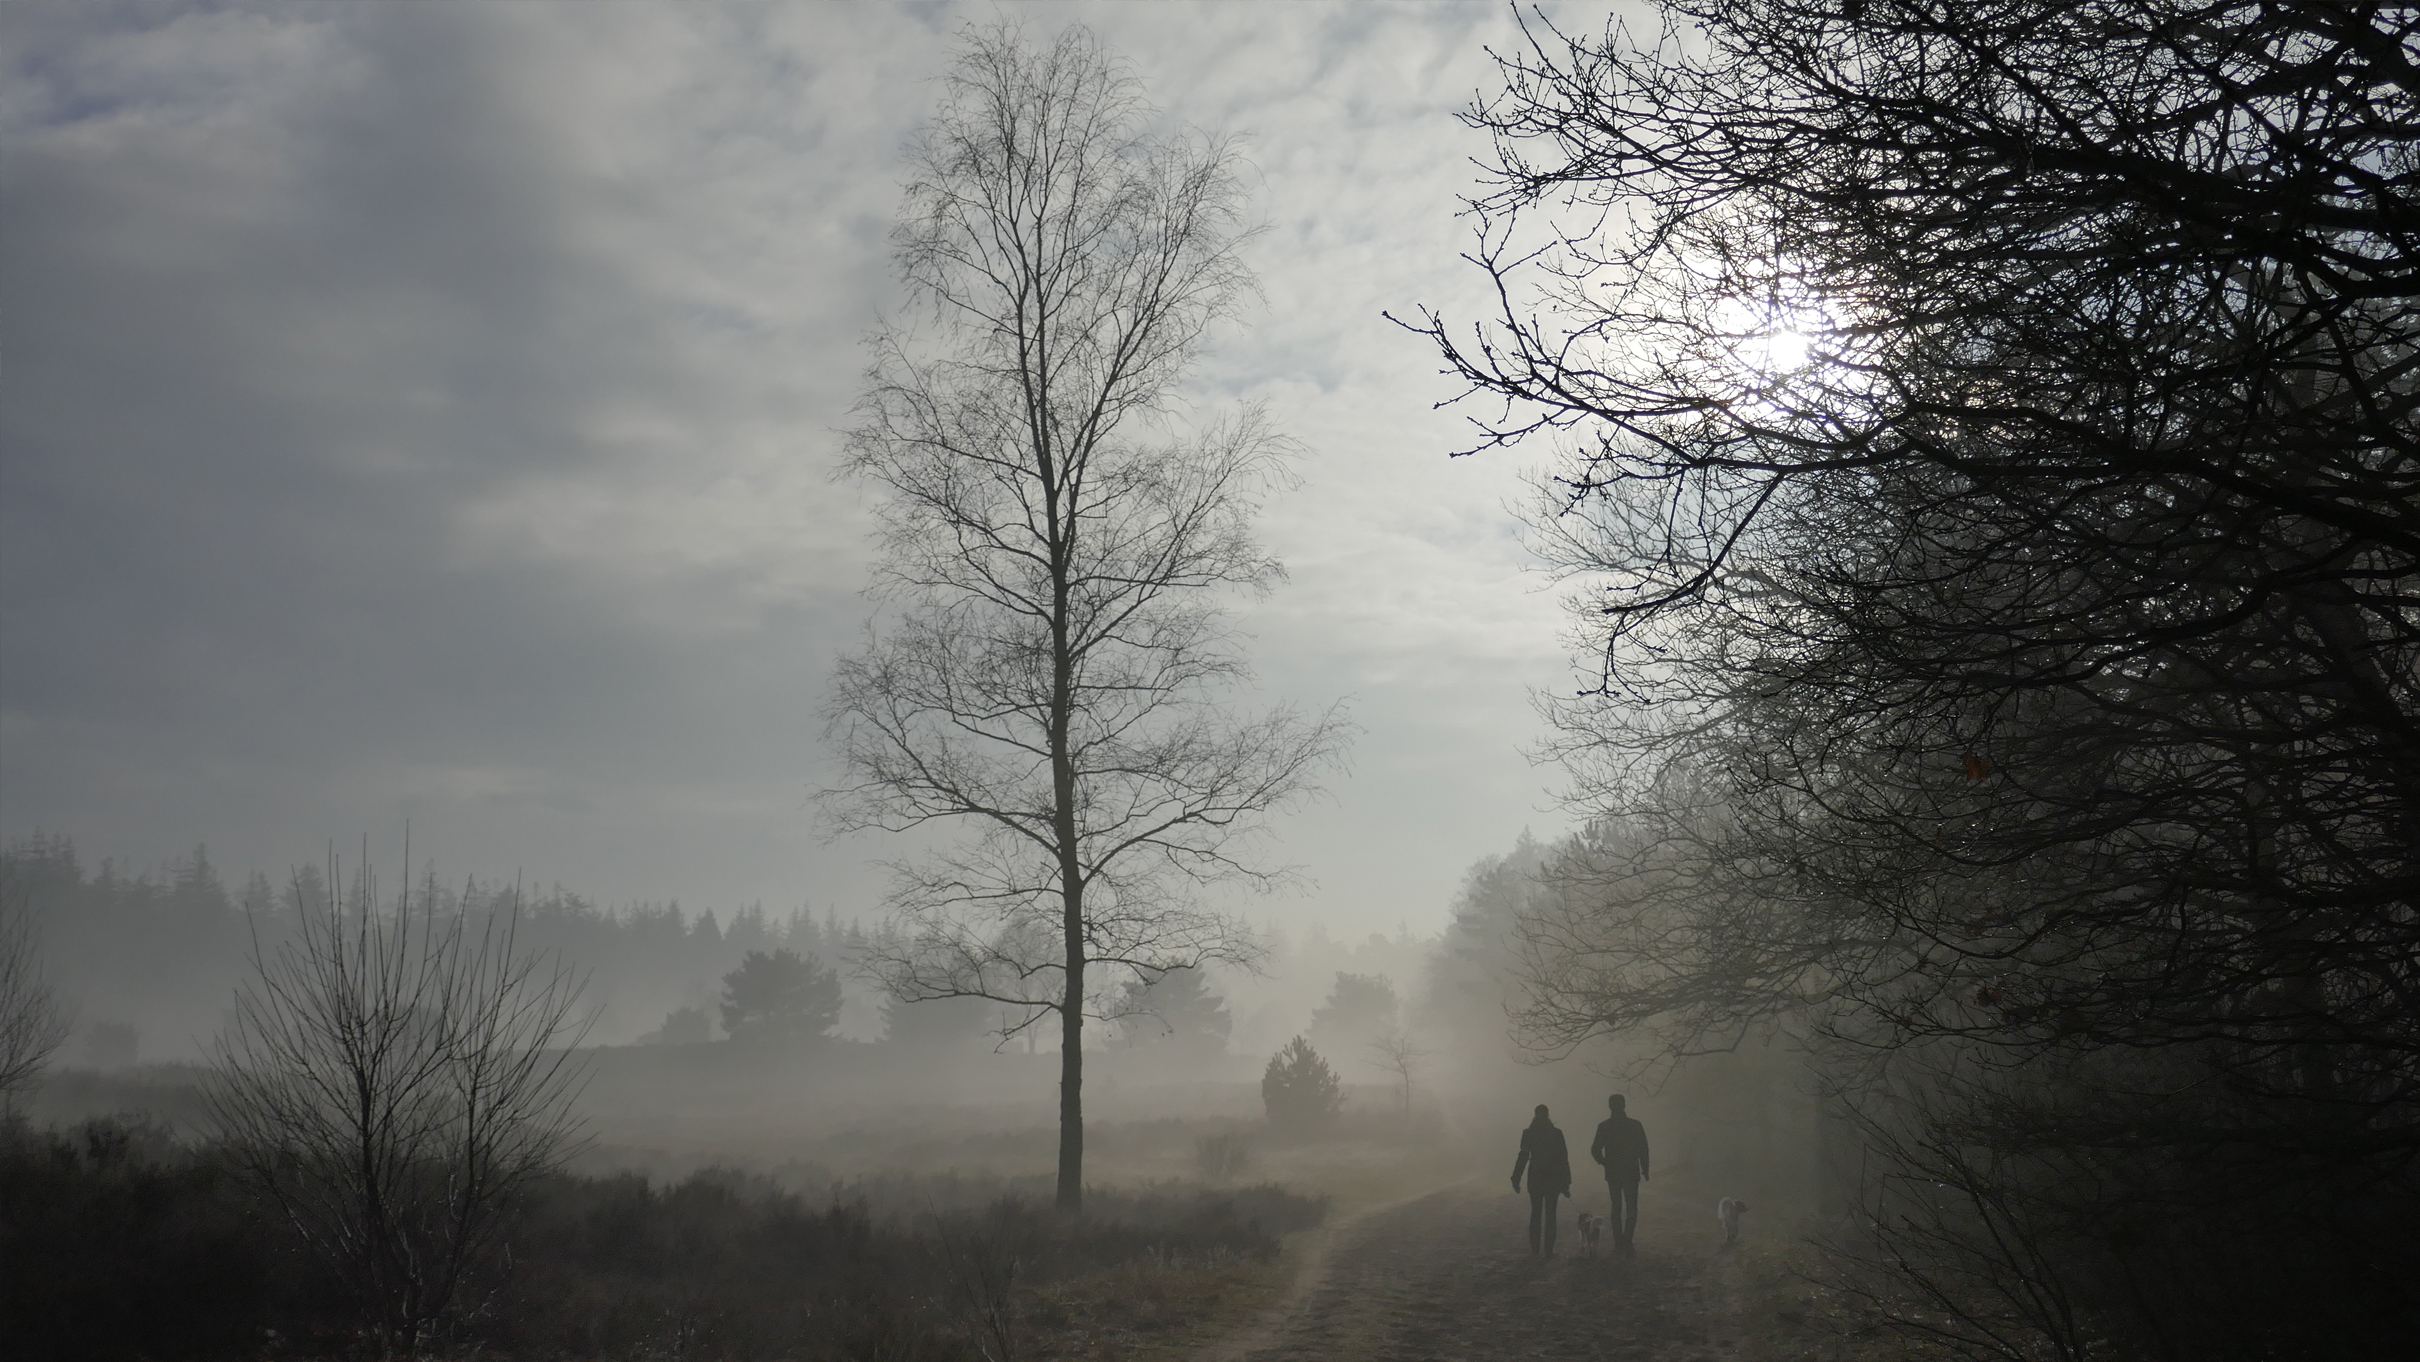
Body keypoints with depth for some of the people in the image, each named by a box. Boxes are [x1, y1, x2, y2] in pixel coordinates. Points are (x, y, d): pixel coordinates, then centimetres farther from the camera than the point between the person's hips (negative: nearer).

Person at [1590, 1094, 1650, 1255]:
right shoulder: (1635, 1125, -7)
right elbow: (1643, 1150, -6)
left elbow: (1595, 1150, -7)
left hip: (1612, 1174, 2)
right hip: (1631, 1173, -2)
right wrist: (1645, 1170, 5)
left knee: (1616, 1207, 16)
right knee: (1631, 1209, 3)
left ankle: (1618, 1243, 17)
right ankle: (1626, 1243, -13)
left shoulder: (1604, 1127, -5)